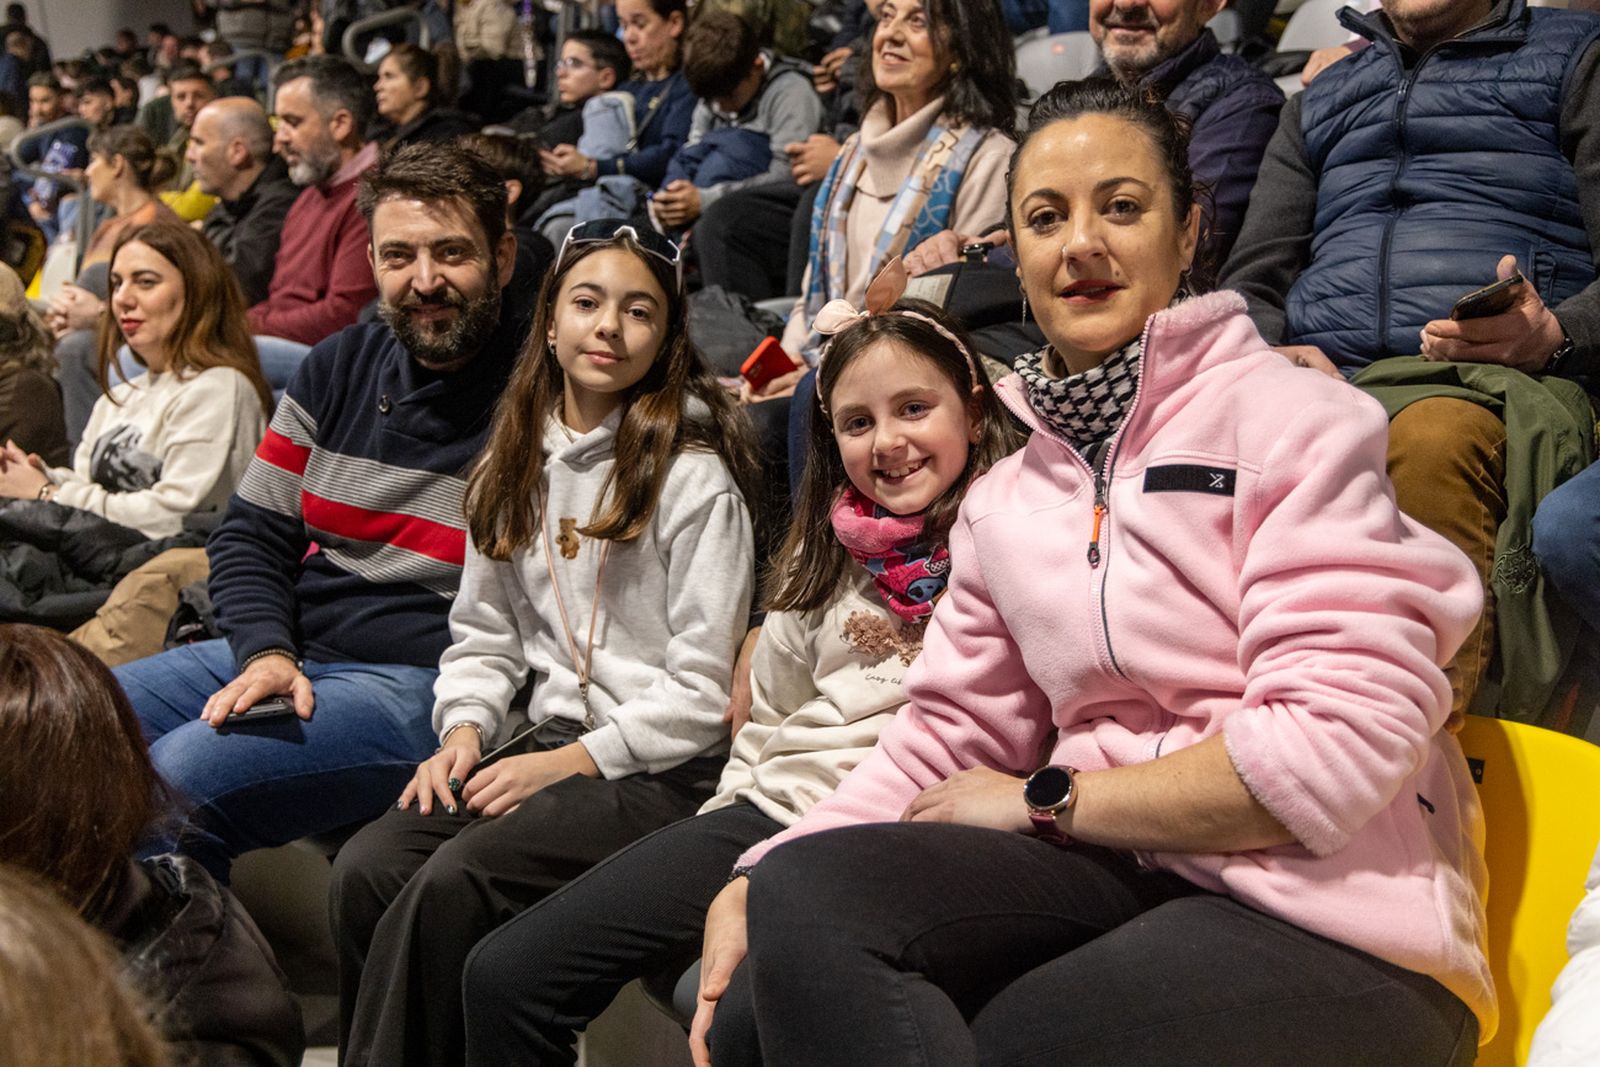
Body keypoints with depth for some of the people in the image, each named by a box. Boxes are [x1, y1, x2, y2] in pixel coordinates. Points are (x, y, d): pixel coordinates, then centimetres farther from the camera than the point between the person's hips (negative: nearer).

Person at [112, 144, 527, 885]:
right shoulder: (338, 368, 12)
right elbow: (251, 536, 13)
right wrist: (266, 652, -5)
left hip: (417, 681, -7)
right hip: (281, 649, 7)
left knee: (181, 773, -27)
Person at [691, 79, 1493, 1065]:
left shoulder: (1292, 419, -5)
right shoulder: (1005, 503, 15)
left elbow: (1344, 741, -14)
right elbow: (948, 736, 12)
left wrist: (1044, 796, -8)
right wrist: (759, 881, -5)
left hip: (1331, 913, -5)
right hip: (1114, 875, 5)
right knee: (798, 894, -21)